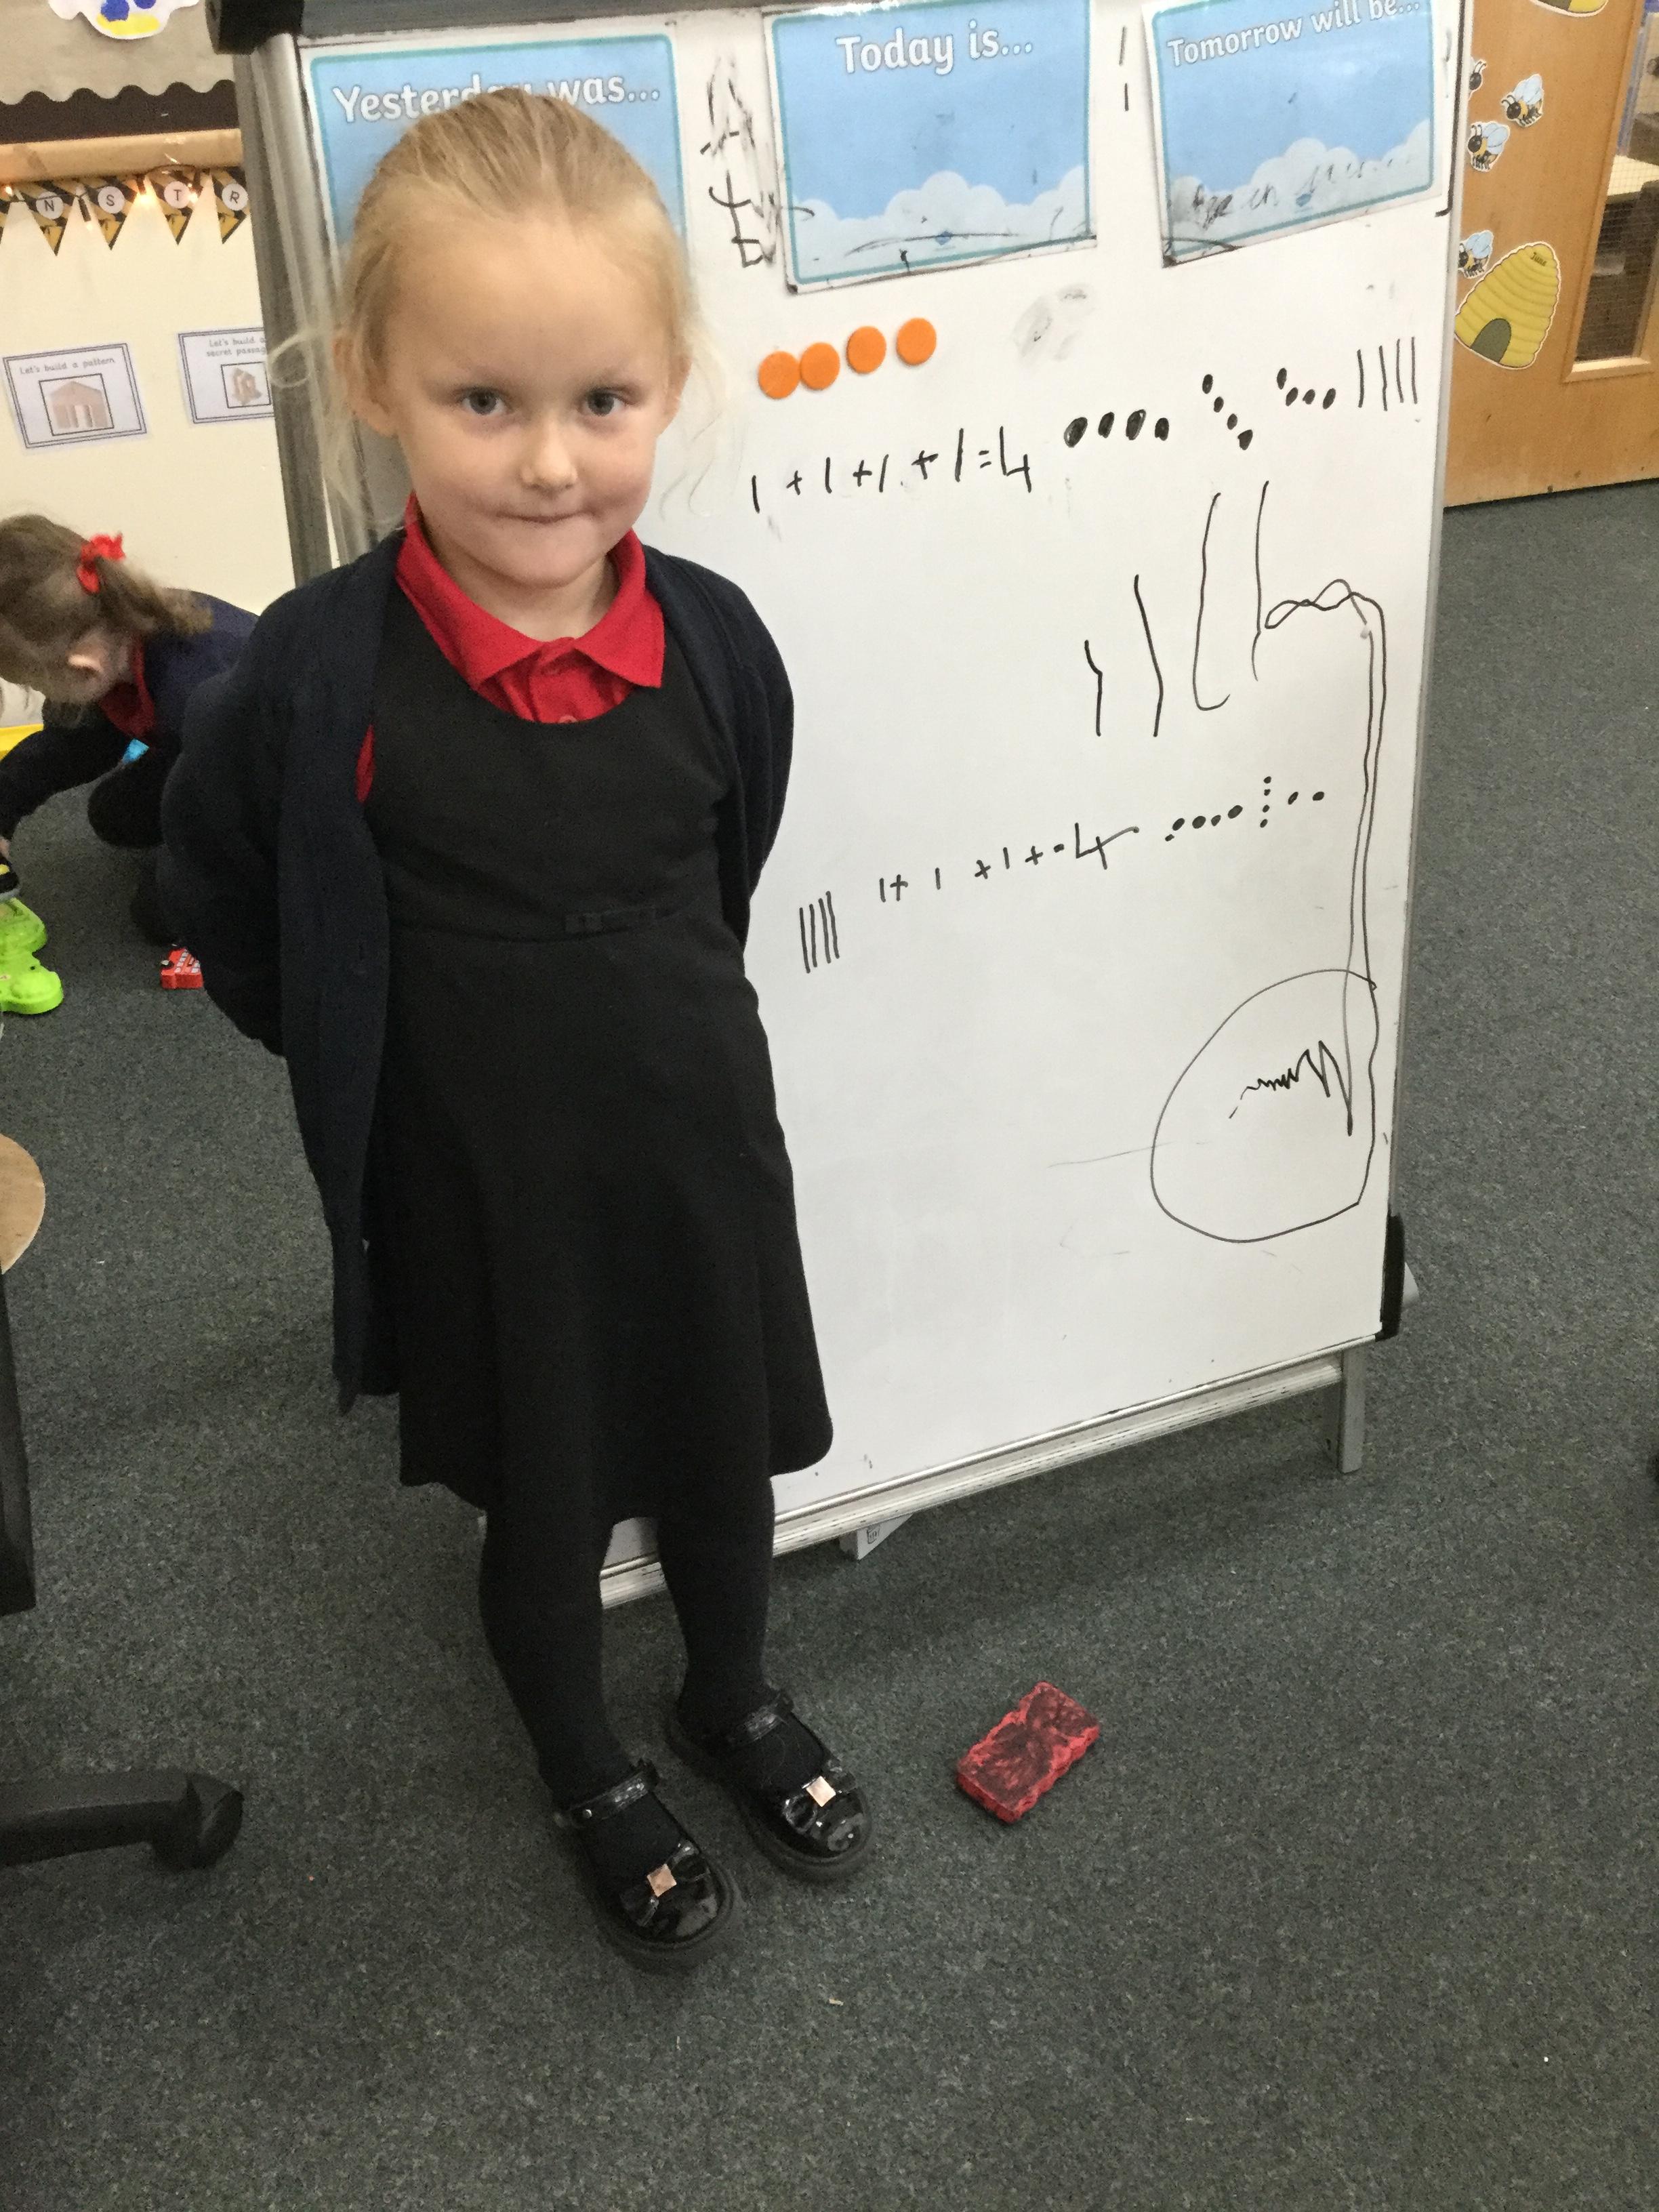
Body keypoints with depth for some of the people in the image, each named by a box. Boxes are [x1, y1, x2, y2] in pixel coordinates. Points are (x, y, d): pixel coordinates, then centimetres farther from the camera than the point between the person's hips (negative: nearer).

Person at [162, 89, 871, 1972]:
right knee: (542, 1509, 18)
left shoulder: (713, 639, -12)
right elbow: (222, 895, -4)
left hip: (702, 1144, 3)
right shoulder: (323, 672, -22)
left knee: (723, 1461, 23)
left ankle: (736, 1704, 54)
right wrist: (391, 1053, -1)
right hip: (484, 1189, -2)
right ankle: (594, 1785, 46)